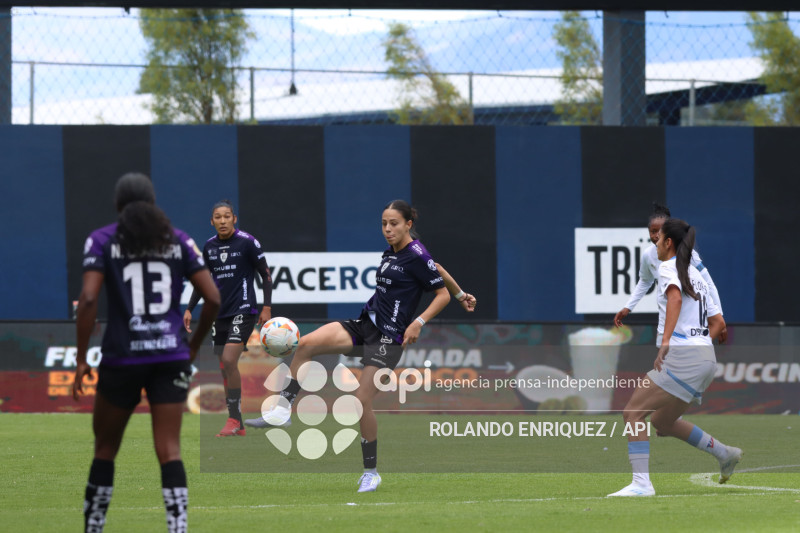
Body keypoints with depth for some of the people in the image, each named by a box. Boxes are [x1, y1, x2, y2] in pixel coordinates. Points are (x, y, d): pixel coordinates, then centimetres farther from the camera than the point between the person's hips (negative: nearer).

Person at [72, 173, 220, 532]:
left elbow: (88, 298, -11)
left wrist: (81, 358, -7)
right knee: (169, 451, -1)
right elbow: (212, 298, 2)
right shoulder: (178, 240, 7)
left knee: (105, 448, 14)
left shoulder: (102, 241, 1)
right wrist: (194, 345, 16)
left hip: (122, 357, -1)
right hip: (171, 355, 1)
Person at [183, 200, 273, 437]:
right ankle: (238, 426, 10)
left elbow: (265, 274, -2)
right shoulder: (209, 246, 8)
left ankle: (234, 420, -15)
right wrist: (190, 308, 15)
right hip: (220, 313, 6)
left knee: (229, 361, -20)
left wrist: (267, 307, -8)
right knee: (225, 369, 4)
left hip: (243, 310, -6)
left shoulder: (247, 242, -7)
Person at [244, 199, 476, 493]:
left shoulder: (417, 257, -11)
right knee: (307, 343, -14)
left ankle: (371, 472, 4)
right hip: (365, 323, 8)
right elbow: (438, 269, 24)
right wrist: (461, 294, 34)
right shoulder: (392, 251, 12)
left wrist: (418, 322, -21)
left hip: (389, 337, -8)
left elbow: (442, 294, -8)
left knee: (362, 400, -11)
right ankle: (283, 410, -9)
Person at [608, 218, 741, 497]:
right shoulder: (697, 276, 23)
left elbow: (675, 297, -25)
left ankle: (641, 483, -18)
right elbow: (718, 323, 24)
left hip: (683, 356, -9)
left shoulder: (669, 268, -3)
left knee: (633, 413, -8)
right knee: (663, 421, 23)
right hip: (706, 358, 9)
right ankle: (725, 454, 23)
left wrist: (666, 341, -33)